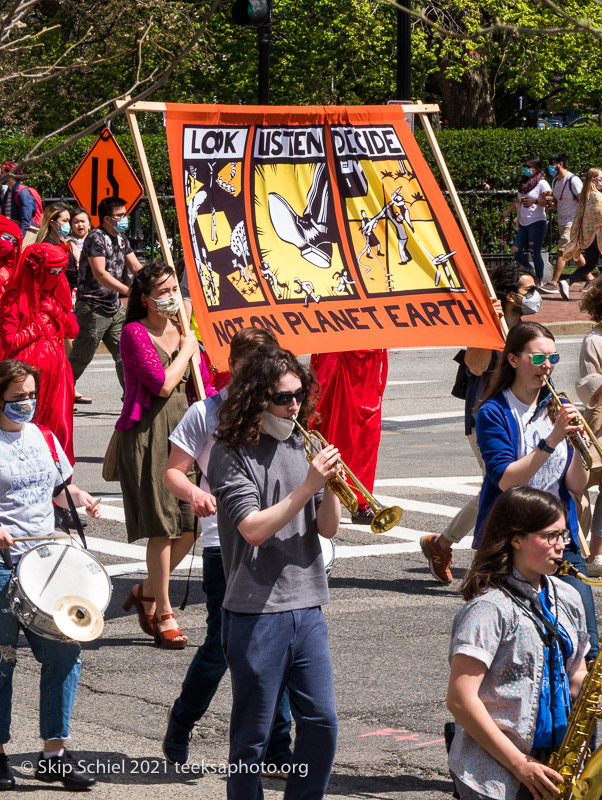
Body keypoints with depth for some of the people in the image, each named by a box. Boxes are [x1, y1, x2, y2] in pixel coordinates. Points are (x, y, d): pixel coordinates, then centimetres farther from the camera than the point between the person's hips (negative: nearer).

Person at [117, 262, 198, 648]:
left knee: (192, 523, 3)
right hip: (149, 432, -7)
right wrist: (186, 350, -4)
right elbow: (163, 384, -16)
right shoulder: (134, 333, -7)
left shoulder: (184, 331, 14)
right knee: (163, 526, -6)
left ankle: (147, 591, 25)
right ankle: (163, 615, 4)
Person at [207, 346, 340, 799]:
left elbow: (328, 528, 10)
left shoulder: (300, 446, 12)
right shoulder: (231, 454, -7)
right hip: (256, 612, -6)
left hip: (306, 609, 6)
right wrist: (308, 487, -19)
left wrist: (331, 486, -9)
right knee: (254, 735, 3)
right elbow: (254, 529, -17)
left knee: (322, 723, 4)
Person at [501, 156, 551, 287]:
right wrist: (506, 212, 26)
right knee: (515, 251, -1)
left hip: (537, 223, -8)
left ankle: (539, 281, 1)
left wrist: (535, 201, -32)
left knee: (535, 253, -9)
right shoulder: (524, 182, 17)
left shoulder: (542, 183, -7)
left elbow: (548, 202, -17)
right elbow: (518, 201, 28)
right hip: (523, 223, 8)